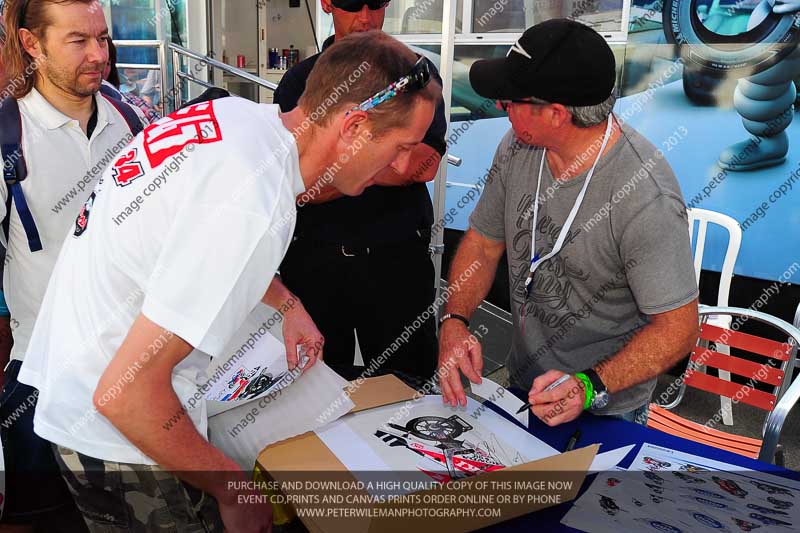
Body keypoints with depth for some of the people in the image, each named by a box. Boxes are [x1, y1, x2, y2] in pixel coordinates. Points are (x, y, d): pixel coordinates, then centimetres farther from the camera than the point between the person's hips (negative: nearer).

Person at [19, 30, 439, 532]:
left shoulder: (235, 112, -6)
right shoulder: (254, 209, -33)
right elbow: (124, 393, -30)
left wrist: (286, 302, 16)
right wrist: (235, 490, -17)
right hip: (116, 435, -8)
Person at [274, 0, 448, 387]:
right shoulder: (299, 80, 6)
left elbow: (426, 163, -12)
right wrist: (390, 167, -14)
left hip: (396, 257, -1)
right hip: (313, 257, 1)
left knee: (407, 385, 10)